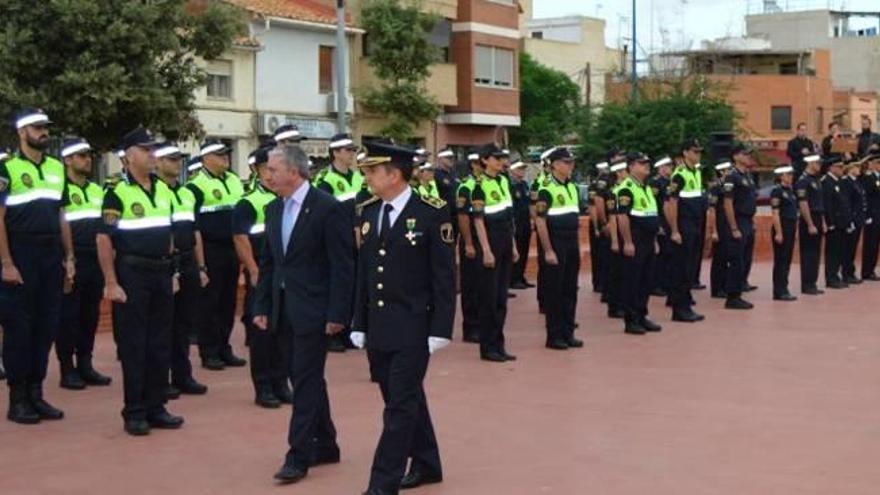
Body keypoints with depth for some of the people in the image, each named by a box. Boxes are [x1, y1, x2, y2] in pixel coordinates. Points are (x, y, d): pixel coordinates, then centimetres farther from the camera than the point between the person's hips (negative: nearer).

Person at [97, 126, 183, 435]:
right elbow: (104, 241, -11)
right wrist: (111, 283, -15)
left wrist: (172, 271, 14)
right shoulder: (118, 194, -8)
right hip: (132, 275, -6)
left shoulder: (164, 191, 11)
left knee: (160, 345, 10)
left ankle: (155, 407, 19)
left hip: (161, 274, 6)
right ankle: (134, 413, 7)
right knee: (133, 346, 0)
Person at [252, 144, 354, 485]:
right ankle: (324, 445, 26)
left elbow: (342, 266, -13)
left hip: (313, 310, -7)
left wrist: (337, 314, -16)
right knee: (305, 378, 14)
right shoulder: (273, 209, 10)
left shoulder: (329, 208, -12)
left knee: (306, 380, -5)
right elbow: (267, 263, 15)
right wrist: (261, 306, 9)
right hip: (284, 309, 7)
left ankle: (298, 456, 0)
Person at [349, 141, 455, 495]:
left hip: (413, 327, -6)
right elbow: (363, 272, 12)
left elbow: (444, 277, -10)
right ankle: (426, 464, 32)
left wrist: (440, 329, -13)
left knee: (401, 406, -4)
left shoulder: (432, 213, -10)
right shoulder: (368, 212, 8)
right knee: (406, 400, 16)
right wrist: (360, 324, 10)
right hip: (378, 328, 6)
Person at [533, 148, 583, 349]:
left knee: (570, 291, 10)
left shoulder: (572, 187, 13)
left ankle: (568, 332, 18)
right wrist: (548, 250, -18)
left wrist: (578, 247, 16)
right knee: (554, 291, -1)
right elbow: (540, 221, -15)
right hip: (556, 246, -7)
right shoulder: (546, 189, -11)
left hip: (572, 245, 7)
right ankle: (554, 336, 5)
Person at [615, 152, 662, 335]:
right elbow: (622, 217, -18)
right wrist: (628, 242, -21)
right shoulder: (627, 188, -12)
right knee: (631, 281, -3)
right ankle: (630, 321, 2)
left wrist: (654, 239, 21)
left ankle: (641, 317, 20)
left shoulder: (647, 188, 17)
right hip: (634, 243, -9)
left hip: (648, 242, 9)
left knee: (645, 281, 12)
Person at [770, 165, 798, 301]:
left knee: (787, 260, 10)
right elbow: (775, 214, -16)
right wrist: (778, 232, -20)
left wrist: (794, 229, 15)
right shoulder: (777, 191, -11)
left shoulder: (790, 190, 14)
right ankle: (779, 292, -1)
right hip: (781, 228, -8)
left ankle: (783, 289, 16)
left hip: (791, 229, 8)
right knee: (780, 260, -5)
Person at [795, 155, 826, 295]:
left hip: (817, 220, 9)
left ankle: (812, 284, 15)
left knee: (816, 254, 10)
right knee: (808, 254, -4)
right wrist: (810, 225, -19)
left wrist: (822, 222, 15)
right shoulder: (803, 181, -13)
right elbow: (803, 205, -18)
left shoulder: (816, 180, 14)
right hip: (808, 221, -9)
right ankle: (806, 286, 0)